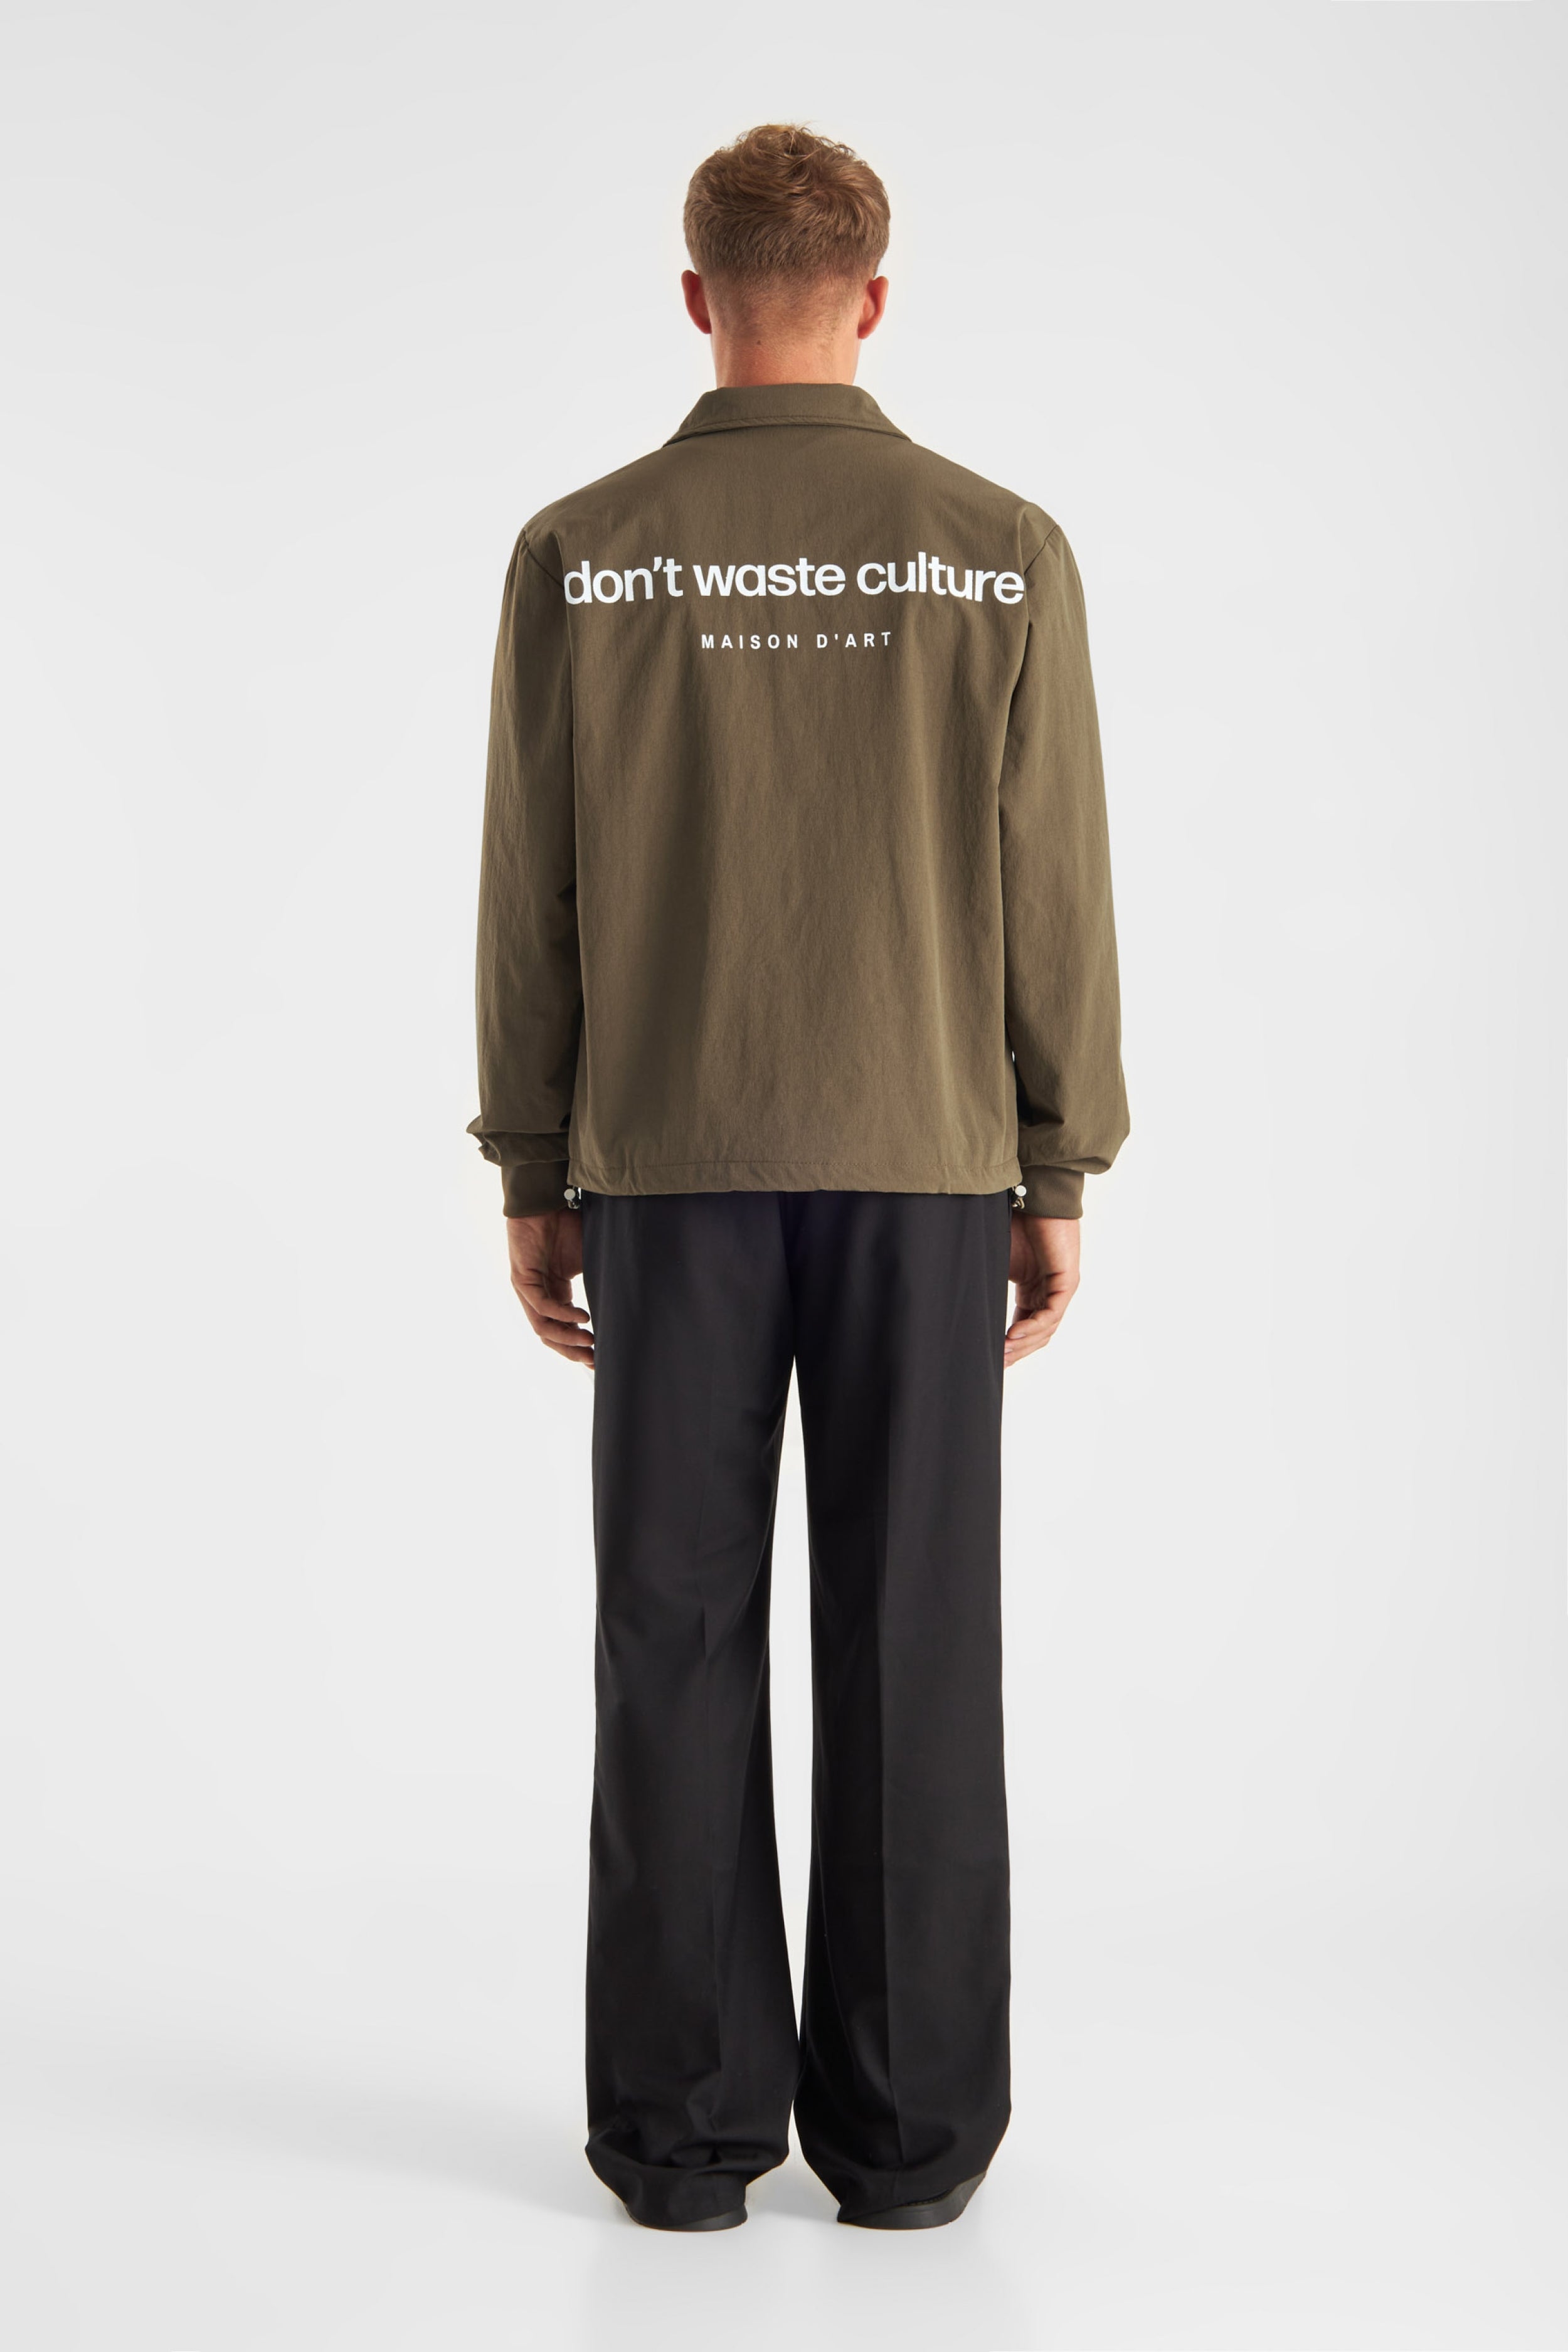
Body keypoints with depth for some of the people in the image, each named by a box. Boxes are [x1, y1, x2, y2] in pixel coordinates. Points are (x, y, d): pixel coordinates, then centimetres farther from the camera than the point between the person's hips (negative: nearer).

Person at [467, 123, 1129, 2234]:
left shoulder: (580, 554, -1)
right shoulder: (1002, 553, -1)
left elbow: (532, 893, -1)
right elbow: (1053, 897, -2)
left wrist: (531, 1177, 7)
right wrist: (1059, 1176, 6)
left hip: (669, 1168, 0)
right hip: (924, 1167, 0)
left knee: (681, 1641, 6)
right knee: (909, 1647, 5)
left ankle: (688, 2128, 11)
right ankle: (908, 2130, 12)